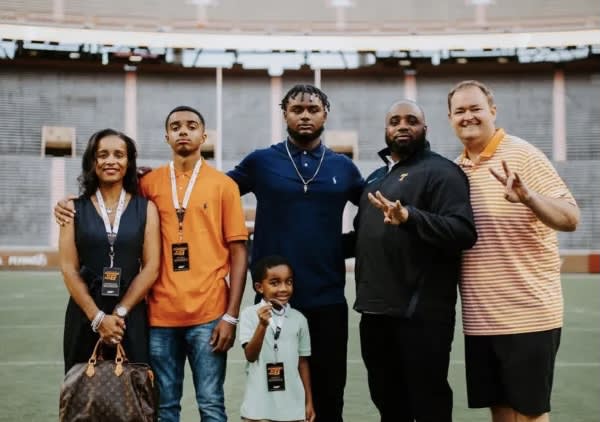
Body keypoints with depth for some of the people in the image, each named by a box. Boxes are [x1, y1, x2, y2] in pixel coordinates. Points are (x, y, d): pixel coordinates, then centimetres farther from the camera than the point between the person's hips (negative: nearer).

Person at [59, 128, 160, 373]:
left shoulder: (146, 208, 4)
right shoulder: (75, 208, 4)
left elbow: (151, 268, -2)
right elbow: (68, 269, -2)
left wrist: (119, 313, -10)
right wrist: (98, 317, -10)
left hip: (131, 317, 0)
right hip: (85, 315, 0)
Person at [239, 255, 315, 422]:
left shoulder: (299, 319, 2)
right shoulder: (250, 314, -7)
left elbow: (302, 362, 9)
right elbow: (250, 355, -14)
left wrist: (309, 401, 11)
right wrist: (262, 325, -28)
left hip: (292, 405, 2)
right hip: (259, 405, -2)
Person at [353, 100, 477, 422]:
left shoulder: (440, 172, -7)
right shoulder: (376, 178, 19)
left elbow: (464, 232, -21)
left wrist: (410, 217, -32)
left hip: (421, 314, -8)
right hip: (376, 311, 8)